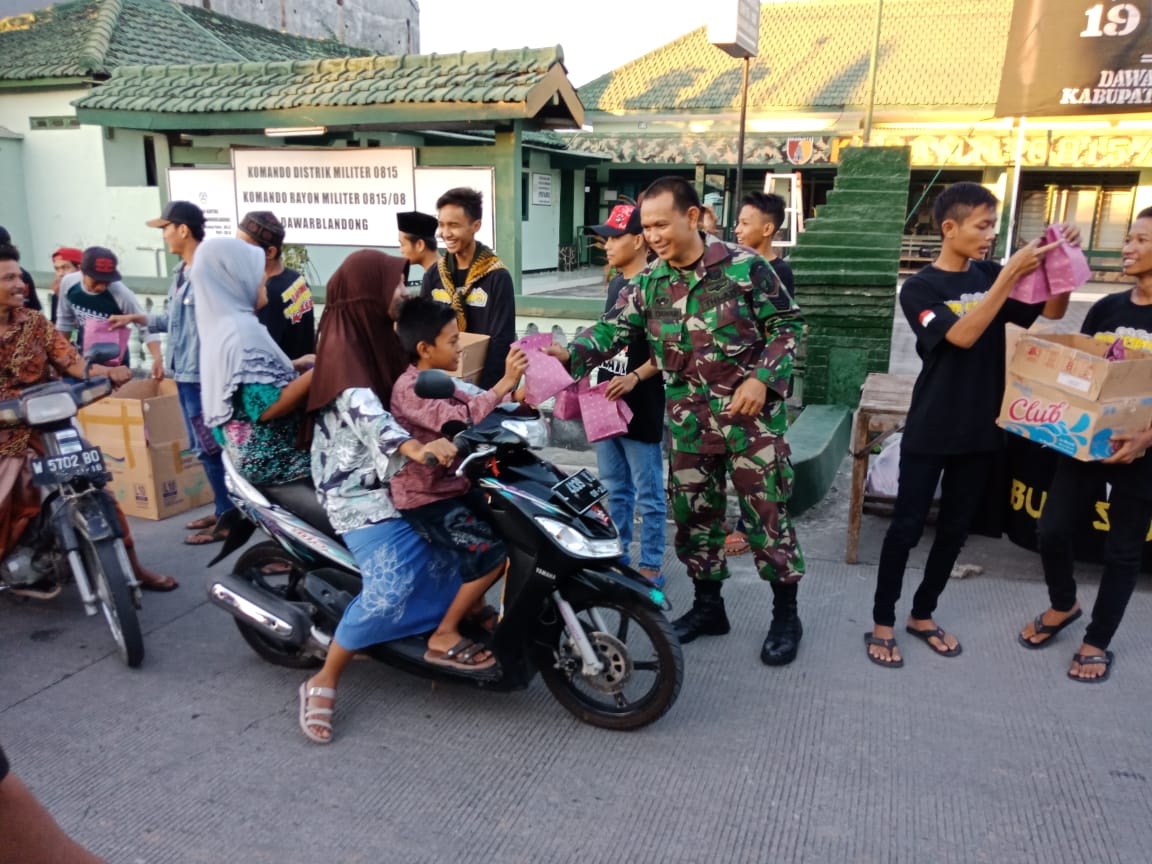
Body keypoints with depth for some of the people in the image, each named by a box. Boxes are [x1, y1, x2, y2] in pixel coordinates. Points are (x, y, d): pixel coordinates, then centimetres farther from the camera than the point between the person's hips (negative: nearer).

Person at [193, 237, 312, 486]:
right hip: (268, 457, -9)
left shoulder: (221, 324, 8)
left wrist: (296, 366, 16)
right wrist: (318, 370, -21)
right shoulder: (243, 330, -19)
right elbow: (268, 407, -25)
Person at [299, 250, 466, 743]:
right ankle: (323, 682, -2)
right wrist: (413, 447, -51)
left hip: (398, 477, 9)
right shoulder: (343, 346, -16)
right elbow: (363, 410, -33)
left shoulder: (380, 337, 12)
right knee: (391, 587, -19)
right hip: (361, 488, -9)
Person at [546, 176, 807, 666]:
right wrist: (570, 353, -22)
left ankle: (785, 613, 20)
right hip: (688, 421, 5)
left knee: (766, 514, 2)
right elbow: (614, 329, -5)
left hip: (750, 414, -4)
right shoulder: (648, 284, 4)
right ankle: (707, 604, 31)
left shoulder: (745, 267, -8)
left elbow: (787, 325, -5)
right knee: (692, 514, 12)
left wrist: (763, 379, -18)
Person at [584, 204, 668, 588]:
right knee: (614, 489, 17)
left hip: (641, 406, -8)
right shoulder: (615, 283, 13)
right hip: (607, 401, 8)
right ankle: (616, 556, 29)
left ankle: (650, 566, 13)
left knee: (648, 495, 3)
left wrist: (635, 377, -26)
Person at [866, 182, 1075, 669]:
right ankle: (882, 623, 15)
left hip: (981, 430, 5)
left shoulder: (990, 276, 5)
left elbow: (1052, 313, 8)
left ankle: (923, 615, 29)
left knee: (955, 529, 13)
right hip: (930, 433, -5)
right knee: (907, 527, 1)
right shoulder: (919, 288, -10)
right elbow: (962, 336, -24)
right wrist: (1010, 276, -25)